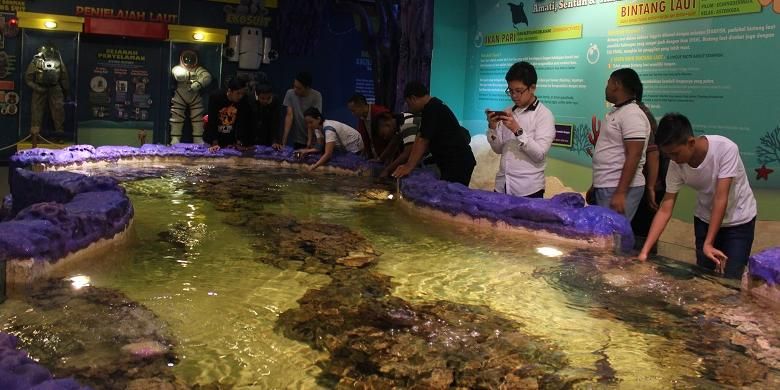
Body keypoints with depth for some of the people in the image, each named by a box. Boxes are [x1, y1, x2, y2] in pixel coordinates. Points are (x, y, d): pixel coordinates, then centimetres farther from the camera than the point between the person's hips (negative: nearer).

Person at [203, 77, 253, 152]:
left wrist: (239, 143, -20)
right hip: (212, 139, -1)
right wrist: (215, 144, -24)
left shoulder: (244, 103, -13)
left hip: (232, 141, 1)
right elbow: (212, 122, -20)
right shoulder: (215, 97, -18)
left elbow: (243, 123, -12)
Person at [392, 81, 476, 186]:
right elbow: (419, 139, 14)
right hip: (452, 162, 10)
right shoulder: (432, 106, 14)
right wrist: (409, 164, 11)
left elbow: (423, 141, -19)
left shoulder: (432, 110, -16)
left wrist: (409, 167, -16)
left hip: (458, 163, -10)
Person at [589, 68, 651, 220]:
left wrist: (620, 193, -24)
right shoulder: (615, 112, 15)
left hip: (619, 189, -9)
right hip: (604, 187, 9)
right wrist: (595, 185, 23)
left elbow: (633, 156, -21)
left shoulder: (632, 114, -14)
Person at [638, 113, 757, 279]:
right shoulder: (676, 165, -19)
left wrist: (708, 243, -35)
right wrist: (644, 251, -25)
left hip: (738, 221, -3)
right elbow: (665, 210, -17)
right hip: (705, 220, 4)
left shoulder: (726, 149, -31)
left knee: (730, 279, -8)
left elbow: (721, 198, -31)